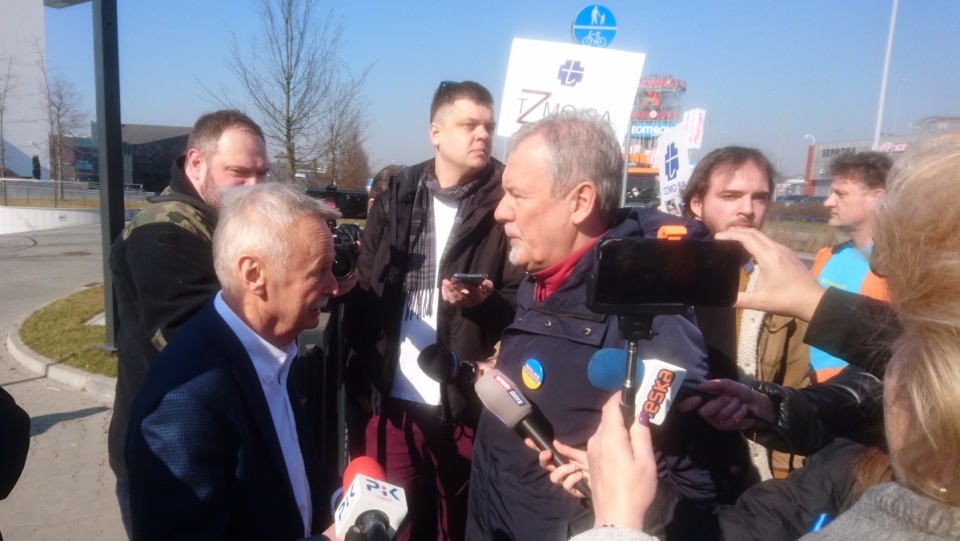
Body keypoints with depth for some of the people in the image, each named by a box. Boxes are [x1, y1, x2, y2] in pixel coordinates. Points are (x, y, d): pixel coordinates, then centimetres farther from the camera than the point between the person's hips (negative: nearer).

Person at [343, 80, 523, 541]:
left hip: (469, 402, -2)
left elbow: (522, 303, -3)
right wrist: (365, 374, -3)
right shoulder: (395, 198, 7)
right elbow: (365, 292, 6)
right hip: (394, 398, 3)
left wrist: (485, 301, -23)